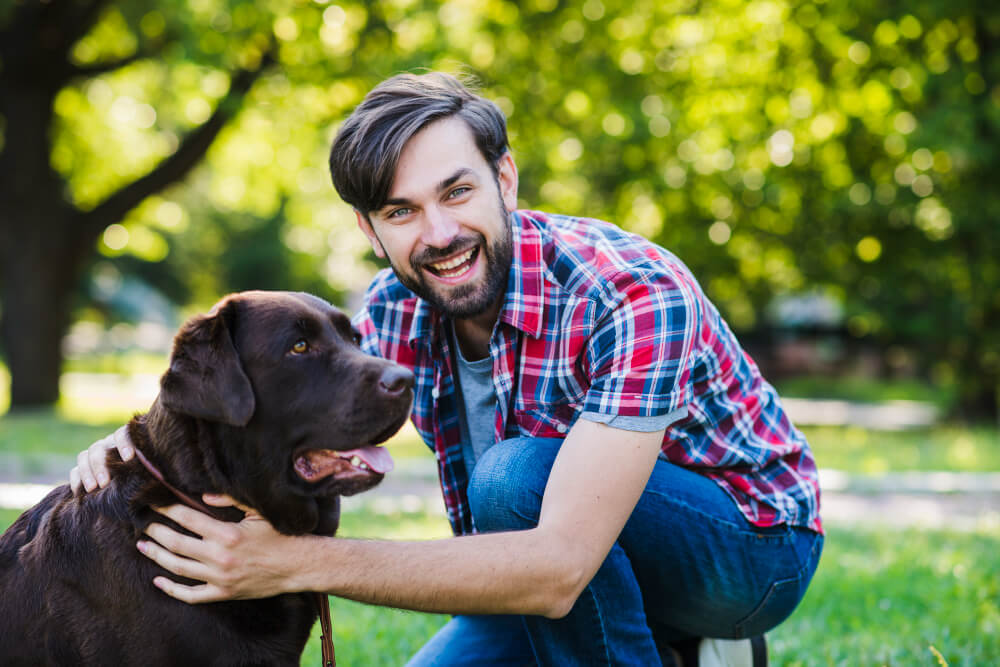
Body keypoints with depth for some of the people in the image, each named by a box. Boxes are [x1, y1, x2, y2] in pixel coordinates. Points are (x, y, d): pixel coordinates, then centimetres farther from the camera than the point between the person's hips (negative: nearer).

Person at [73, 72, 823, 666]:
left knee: (514, 476, -31)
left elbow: (558, 569, -41)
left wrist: (298, 561, -44)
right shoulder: (398, 310, -10)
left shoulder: (632, 294, -33)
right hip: (584, 572, 7)